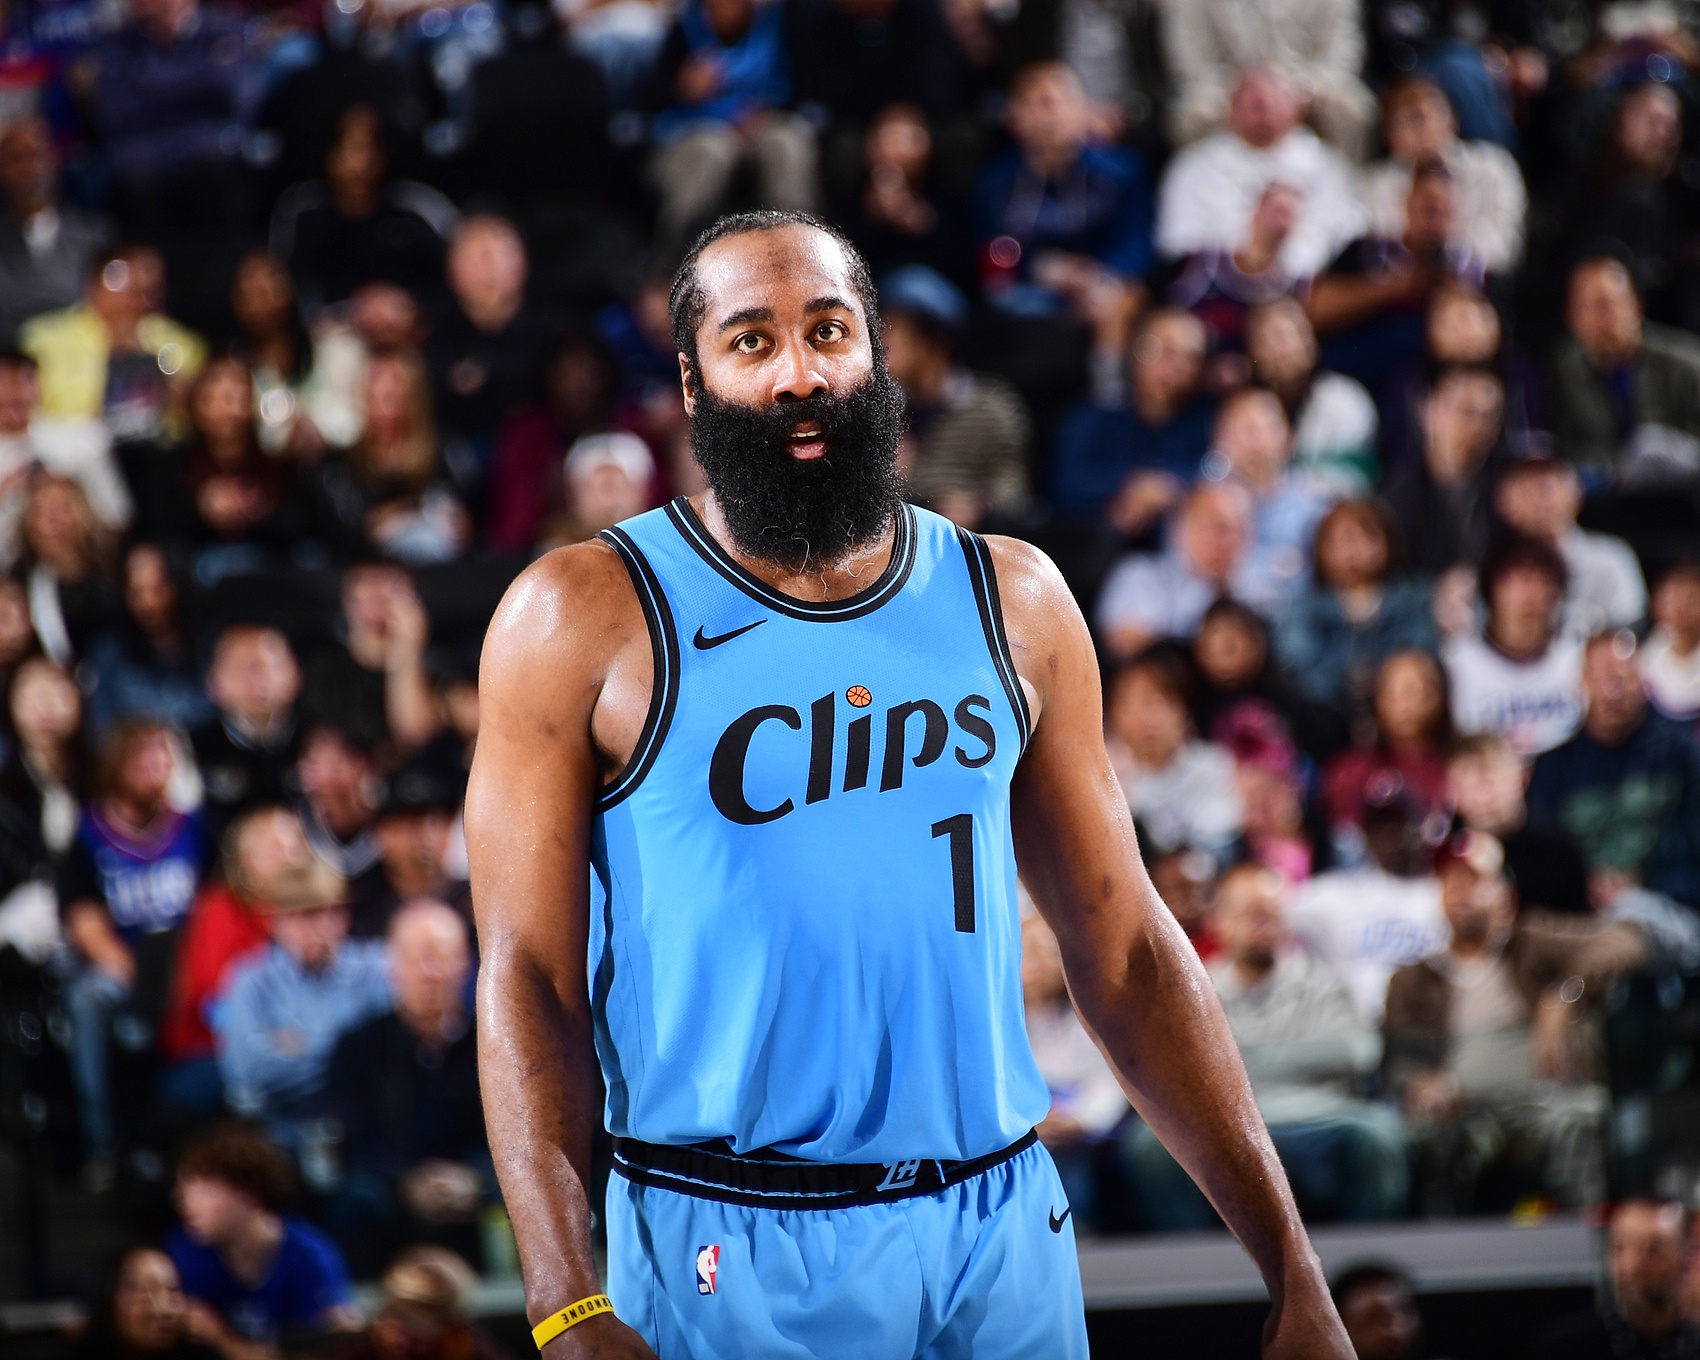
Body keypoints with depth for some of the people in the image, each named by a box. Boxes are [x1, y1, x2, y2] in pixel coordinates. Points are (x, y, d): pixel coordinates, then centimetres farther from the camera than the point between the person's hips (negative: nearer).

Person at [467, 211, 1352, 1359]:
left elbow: (1124, 948, 8)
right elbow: (528, 974, -7)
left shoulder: (1010, 599, 6)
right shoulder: (584, 618, -4)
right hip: (731, 1253, -3)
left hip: (1003, 1223, 3)